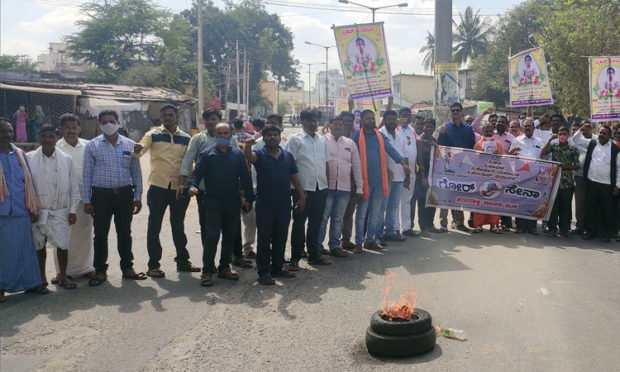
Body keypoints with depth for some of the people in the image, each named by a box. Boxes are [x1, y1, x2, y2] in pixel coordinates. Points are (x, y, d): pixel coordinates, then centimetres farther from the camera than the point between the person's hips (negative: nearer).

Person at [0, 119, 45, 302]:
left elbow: (29, 181, 14)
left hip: (21, 211, 4)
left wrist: (33, 208, 11)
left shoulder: (20, 154, 12)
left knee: (26, 247, 9)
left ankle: (30, 282, 18)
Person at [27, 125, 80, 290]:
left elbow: (74, 187, 4)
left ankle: (62, 276, 17)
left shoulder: (66, 159, 2)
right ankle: (41, 277, 26)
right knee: (39, 245, 10)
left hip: (60, 211, 0)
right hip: (38, 211, 0)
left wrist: (73, 210, 0)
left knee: (63, 245, -1)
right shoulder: (29, 158, -1)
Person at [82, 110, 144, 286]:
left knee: (124, 232, 9)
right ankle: (100, 270, 16)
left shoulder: (130, 145, 7)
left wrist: (138, 197, 6)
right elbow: (87, 173, 4)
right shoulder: (92, 146, 3)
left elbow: (136, 172, 11)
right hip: (101, 194, -1)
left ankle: (127, 267, 21)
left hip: (125, 193, 1)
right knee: (100, 233, 4)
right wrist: (87, 200, -1)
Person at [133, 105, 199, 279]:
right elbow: (140, 149, -14)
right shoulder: (153, 134, 2)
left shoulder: (186, 138, 9)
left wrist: (189, 184, 4)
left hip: (180, 188, 3)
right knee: (154, 226, 2)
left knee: (178, 225, 14)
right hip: (158, 187, -2)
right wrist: (137, 150, -37)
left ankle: (183, 261, 26)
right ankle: (154, 265, 11)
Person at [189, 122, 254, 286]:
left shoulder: (238, 154, 10)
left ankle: (224, 268, 23)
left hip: (233, 202, 4)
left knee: (230, 236, 10)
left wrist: (249, 198, 7)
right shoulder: (207, 153, 3)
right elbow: (197, 173, -3)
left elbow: (245, 178, 11)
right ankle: (206, 271, -1)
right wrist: (193, 186, -24)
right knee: (212, 237, -8)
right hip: (213, 202, -3)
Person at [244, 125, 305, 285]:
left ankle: (277, 268, 25)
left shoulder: (287, 155, 10)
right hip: (265, 204, -4)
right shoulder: (259, 154, -2)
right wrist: (248, 144, -47)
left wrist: (301, 196, 8)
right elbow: (249, 156, -25)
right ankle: (264, 272, 7)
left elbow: (294, 177, 12)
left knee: (280, 238, 13)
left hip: (284, 204, 4)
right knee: (264, 239, 1)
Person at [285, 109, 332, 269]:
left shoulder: (322, 140, 15)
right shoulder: (295, 139, -3)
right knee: (299, 223, 1)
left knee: (316, 222, 13)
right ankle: (295, 258, 9)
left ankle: (314, 255, 24)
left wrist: (326, 183, 12)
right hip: (303, 188, -5)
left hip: (321, 187, 5)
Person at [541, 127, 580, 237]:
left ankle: (564, 229, 17)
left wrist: (567, 166, -13)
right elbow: (543, 153, -12)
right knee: (553, 206, 1)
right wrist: (550, 139, -13)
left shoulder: (573, 149, 5)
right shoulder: (553, 146, 6)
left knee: (565, 207, 6)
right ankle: (552, 229, 9)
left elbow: (577, 166, 5)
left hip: (567, 183, 0)